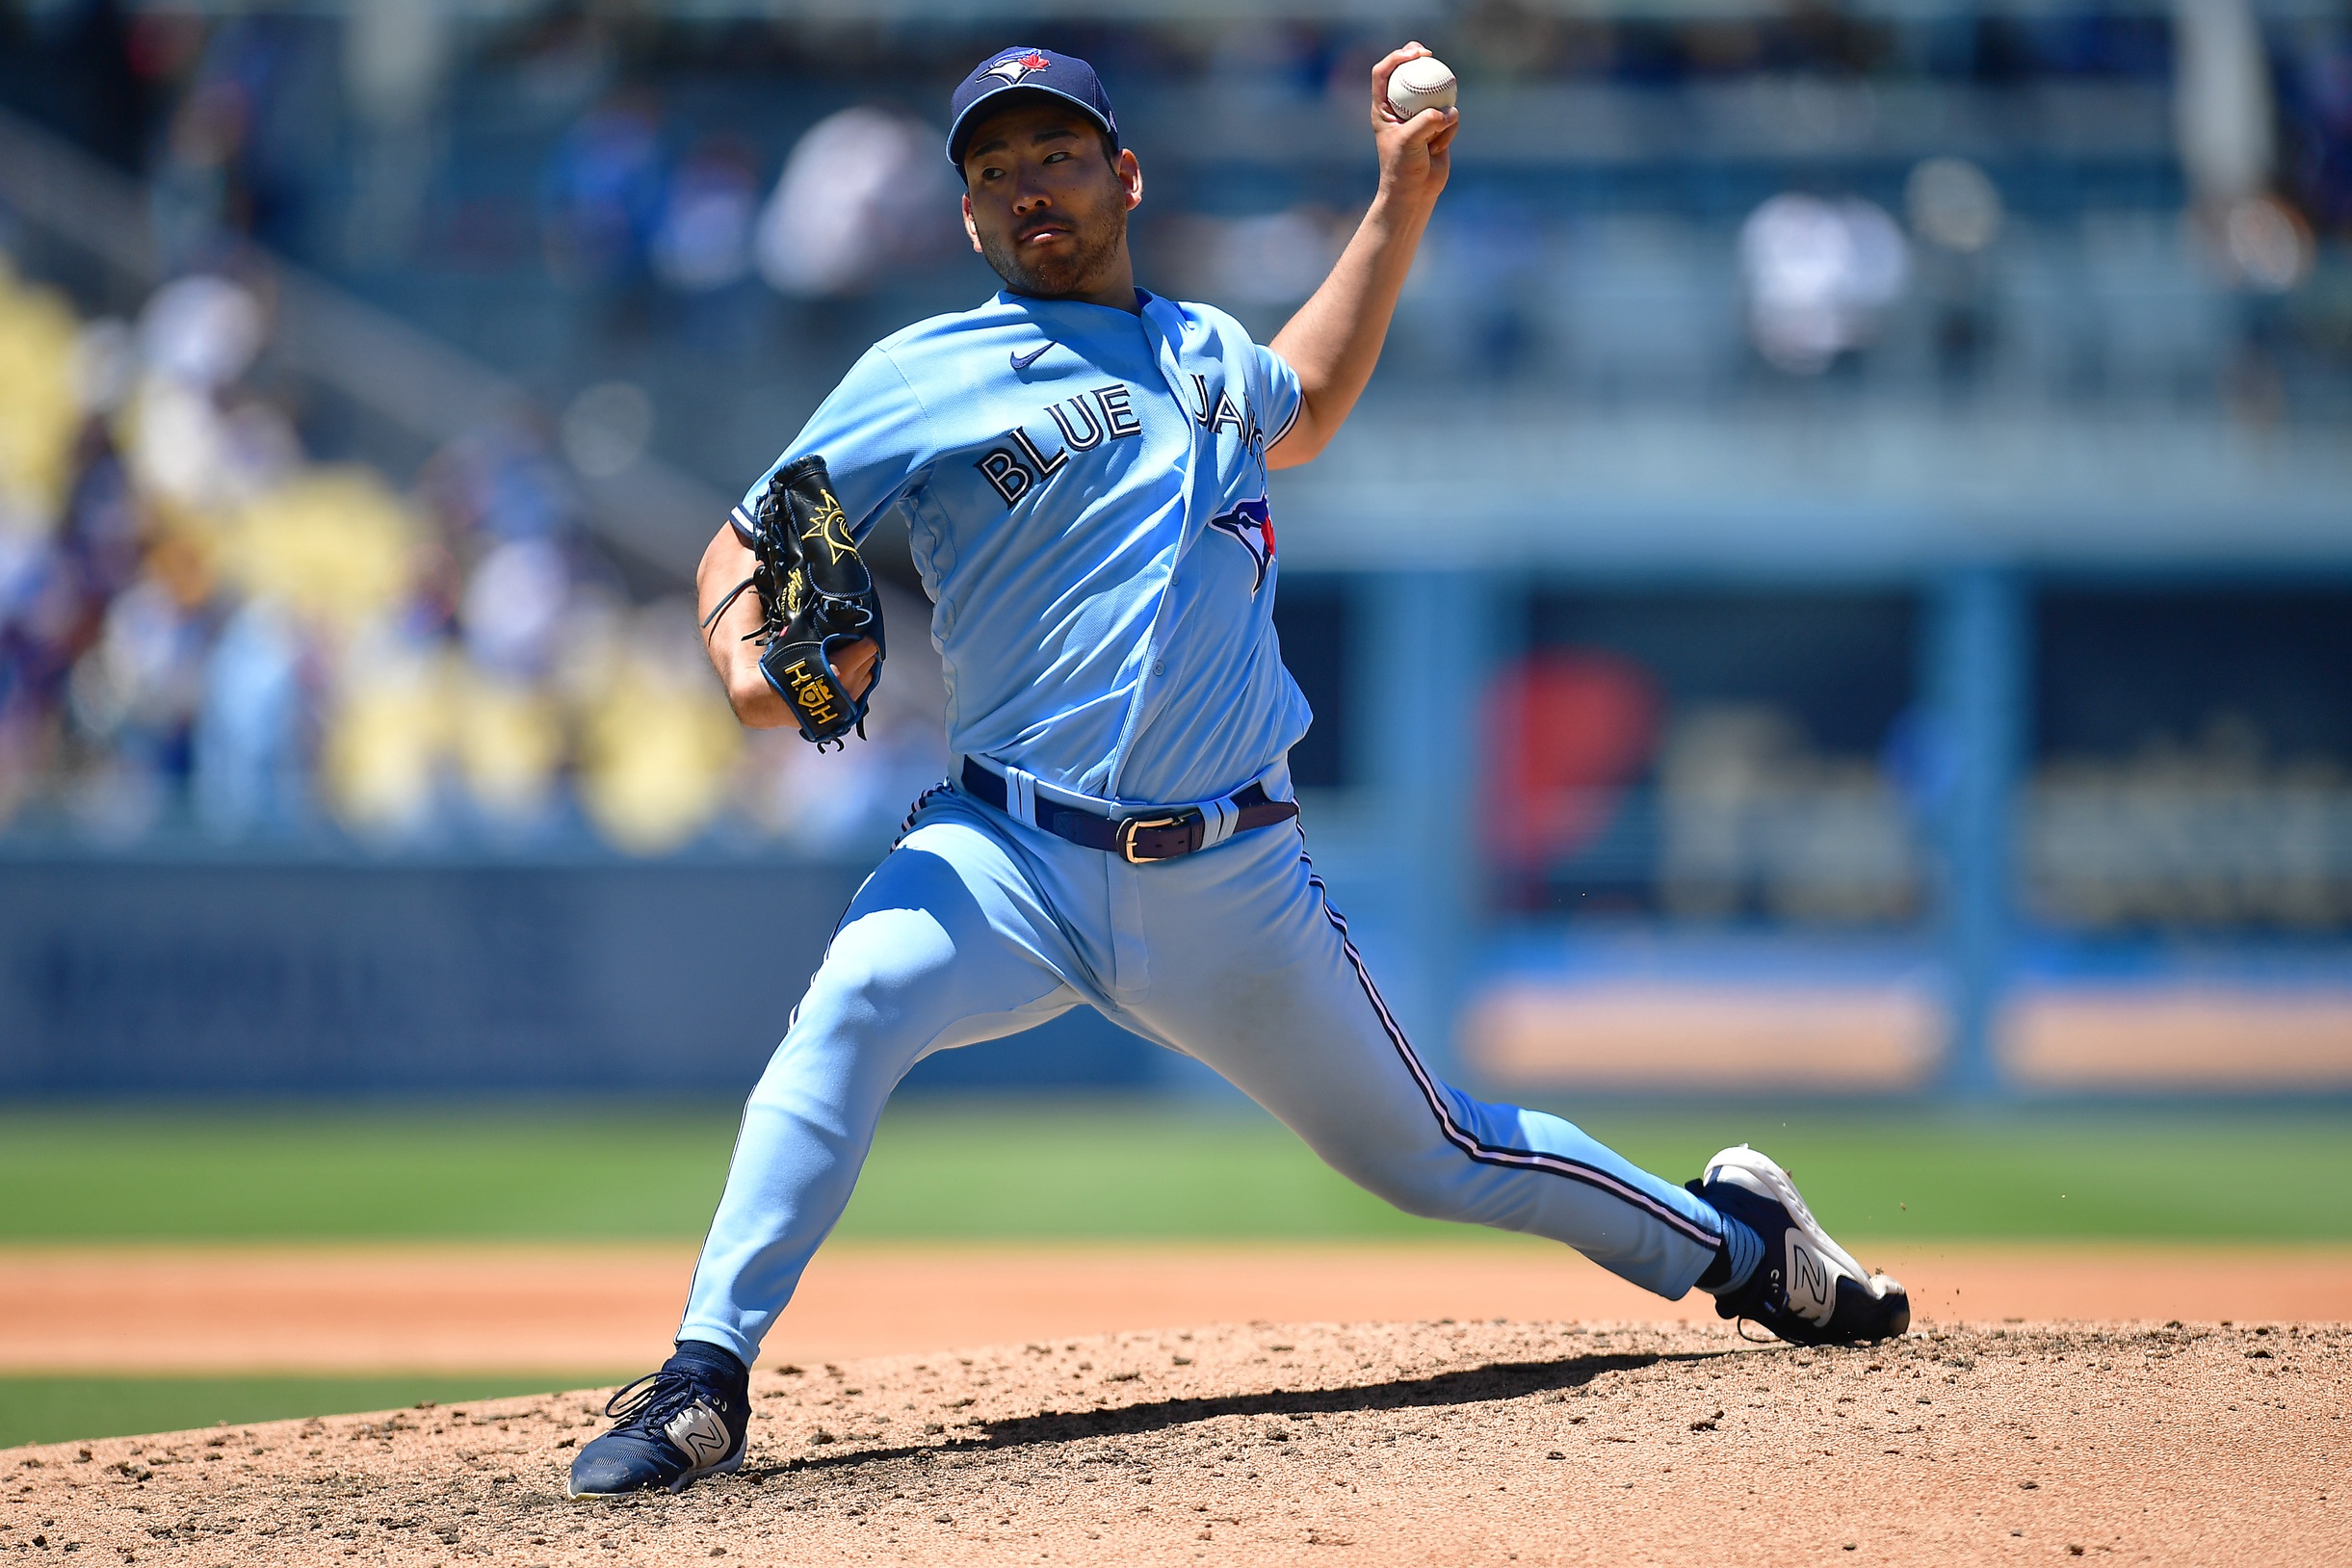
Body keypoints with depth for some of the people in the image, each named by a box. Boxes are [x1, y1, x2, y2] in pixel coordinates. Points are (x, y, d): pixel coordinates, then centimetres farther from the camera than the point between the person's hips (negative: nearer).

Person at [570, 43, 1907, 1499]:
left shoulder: (1211, 353, 15)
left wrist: (1407, 194, 33)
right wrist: (745, 646, -22)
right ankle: (706, 1384, -28)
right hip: (1015, 856, -3)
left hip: (1233, 877, 3)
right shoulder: (923, 377, 2)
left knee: (1428, 1152, 9)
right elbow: (747, 543, 2)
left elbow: (1306, 406, 39)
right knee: (857, 1001, -32)